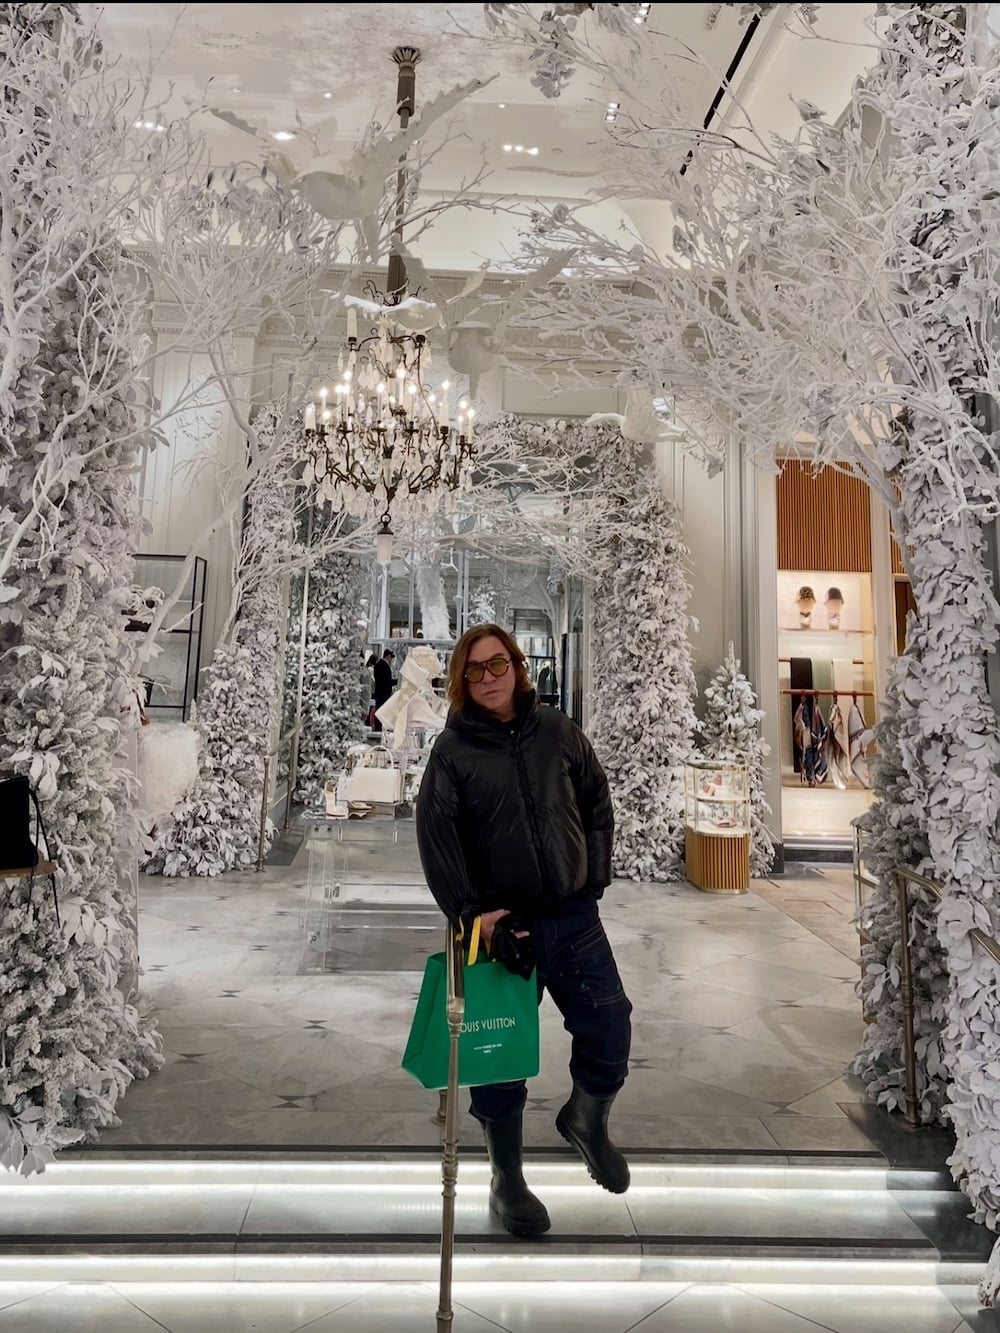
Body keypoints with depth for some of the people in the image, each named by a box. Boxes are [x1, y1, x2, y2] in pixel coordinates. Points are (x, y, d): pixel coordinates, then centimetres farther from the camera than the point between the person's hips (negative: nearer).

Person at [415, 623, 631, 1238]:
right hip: (501, 925, -2)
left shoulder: (557, 730, 3)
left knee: (610, 1031, 6)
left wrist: (597, 875, 5)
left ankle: (588, 1118, 40)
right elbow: (437, 840, -9)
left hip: (574, 917, 3)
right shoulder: (453, 750, -5)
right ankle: (507, 1180, 33)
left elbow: (599, 803, 11)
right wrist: (470, 915, -14)